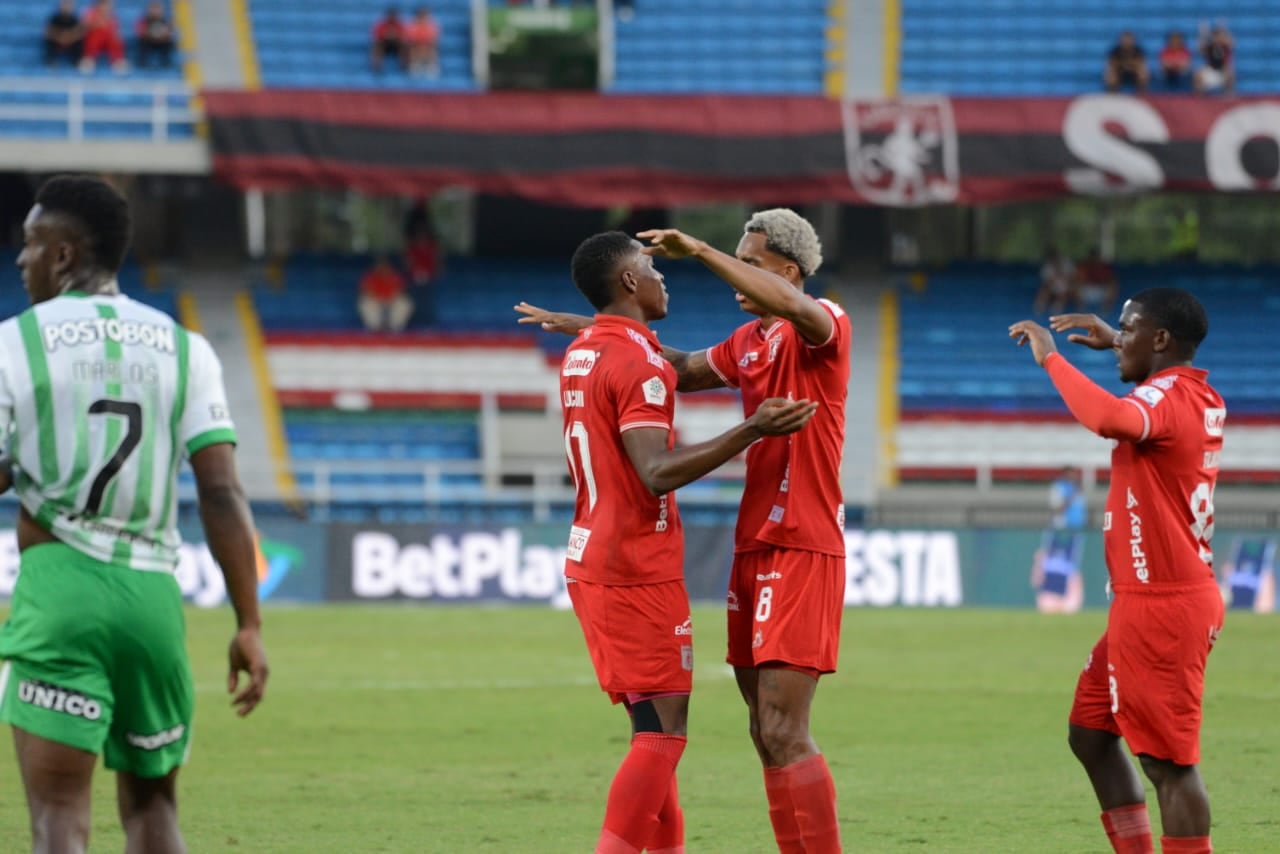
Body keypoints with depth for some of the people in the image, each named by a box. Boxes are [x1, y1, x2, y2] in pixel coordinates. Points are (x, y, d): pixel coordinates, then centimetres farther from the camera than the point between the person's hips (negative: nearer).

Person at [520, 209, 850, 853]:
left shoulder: (822, 326, -9)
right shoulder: (748, 342, 17)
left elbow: (791, 306, -33)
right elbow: (686, 370, 34)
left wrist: (699, 251, -28)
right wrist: (595, 332, 29)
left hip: (802, 551, -9)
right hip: (755, 549, 9)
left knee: (782, 732, -14)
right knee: (767, 731, 9)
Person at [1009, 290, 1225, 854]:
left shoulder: (1166, 400, -18)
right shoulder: (1204, 399, 11)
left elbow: (1111, 418, -41)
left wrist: (1050, 357, -29)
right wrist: (1116, 344, 33)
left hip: (1162, 607, -10)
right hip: (1152, 602, 10)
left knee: (1168, 759, -8)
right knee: (1090, 733, 16)